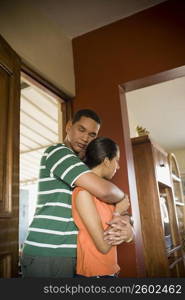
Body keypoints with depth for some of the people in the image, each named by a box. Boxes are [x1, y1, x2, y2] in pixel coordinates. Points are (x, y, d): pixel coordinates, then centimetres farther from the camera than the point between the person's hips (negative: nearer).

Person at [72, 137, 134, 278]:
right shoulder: (83, 192, -21)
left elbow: (130, 236, 3)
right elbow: (103, 246, -21)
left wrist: (127, 231, -18)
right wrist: (118, 212, -10)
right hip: (93, 272, -7)